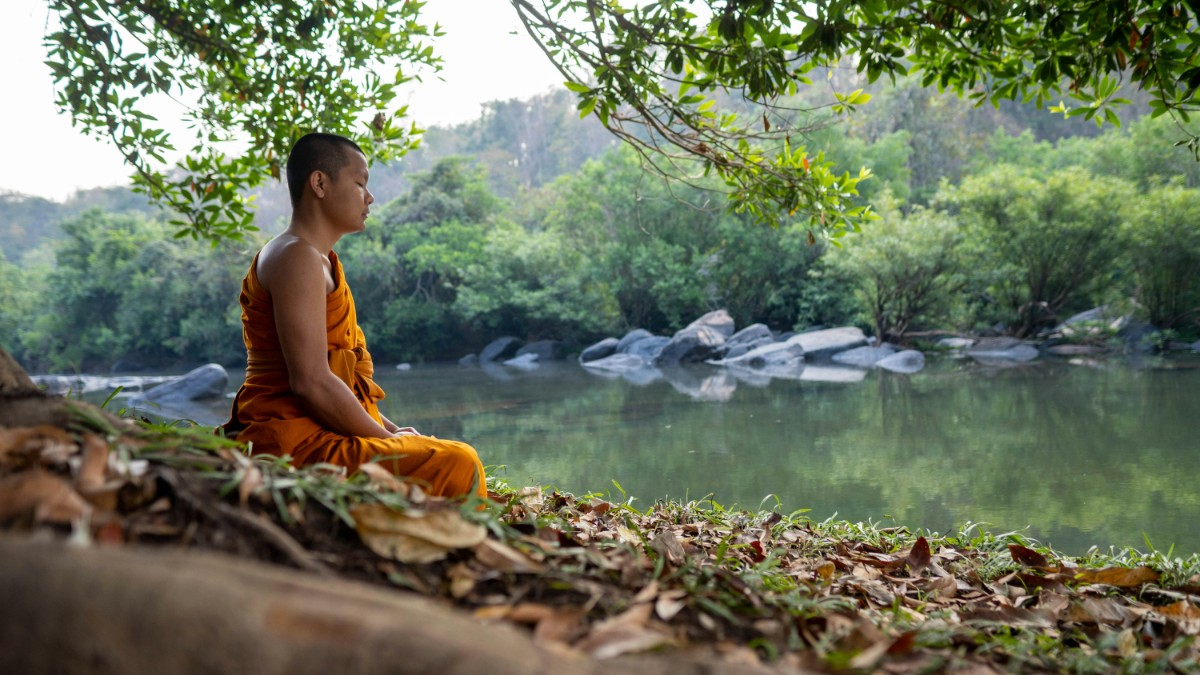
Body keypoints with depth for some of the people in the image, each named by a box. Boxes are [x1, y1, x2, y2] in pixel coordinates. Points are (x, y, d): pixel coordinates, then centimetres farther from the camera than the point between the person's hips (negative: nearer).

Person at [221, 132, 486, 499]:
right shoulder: (298, 258, -13)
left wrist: (391, 429, 9)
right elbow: (311, 382, -22)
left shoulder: (319, 261, 20)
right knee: (458, 465, -19)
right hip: (295, 443, -11)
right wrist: (388, 439, -12)